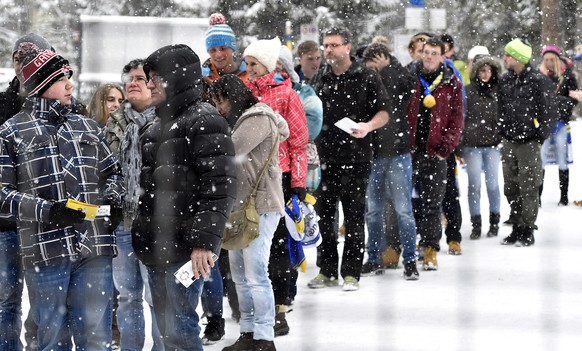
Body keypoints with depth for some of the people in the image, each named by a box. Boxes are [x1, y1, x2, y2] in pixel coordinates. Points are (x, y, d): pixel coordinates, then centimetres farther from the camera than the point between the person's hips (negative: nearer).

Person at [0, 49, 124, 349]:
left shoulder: (86, 127, 16)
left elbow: (112, 172, 27)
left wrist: (112, 198, 4)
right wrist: (47, 211, -15)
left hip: (94, 247, 3)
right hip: (45, 251, -3)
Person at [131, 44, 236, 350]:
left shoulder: (204, 121, -10)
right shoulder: (160, 125, 19)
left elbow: (219, 186, -17)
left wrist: (204, 241, -23)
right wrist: (142, 234, 24)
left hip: (184, 247, -9)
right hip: (156, 246, 10)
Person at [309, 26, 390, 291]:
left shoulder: (367, 77, -1)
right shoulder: (320, 78, 12)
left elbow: (384, 111, 0)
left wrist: (368, 126, -19)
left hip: (355, 157, -4)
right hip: (324, 158, 4)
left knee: (354, 216, -1)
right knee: (323, 215, 6)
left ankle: (351, 273, 5)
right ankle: (327, 271, 16)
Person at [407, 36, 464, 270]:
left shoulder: (451, 84, 5)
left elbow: (457, 120, 5)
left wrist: (445, 148, -4)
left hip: (435, 153, 0)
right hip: (410, 151, 0)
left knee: (432, 203, 1)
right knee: (409, 200, 3)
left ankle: (430, 250, 6)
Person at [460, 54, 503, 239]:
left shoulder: (498, 91, 4)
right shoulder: (468, 91, 0)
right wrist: (458, 147, -1)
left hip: (493, 144, 1)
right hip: (472, 145, -1)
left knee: (493, 184, 5)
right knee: (474, 185, 1)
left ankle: (494, 222, 16)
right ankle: (476, 224, 7)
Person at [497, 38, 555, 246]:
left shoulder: (538, 81, -8)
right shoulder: (505, 81, 10)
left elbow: (547, 110, -6)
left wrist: (541, 136, -7)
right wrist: (502, 131, 14)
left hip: (528, 143, -6)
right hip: (508, 143, 6)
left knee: (528, 189, -4)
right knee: (510, 189, 8)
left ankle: (528, 231, 3)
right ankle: (517, 228, 18)